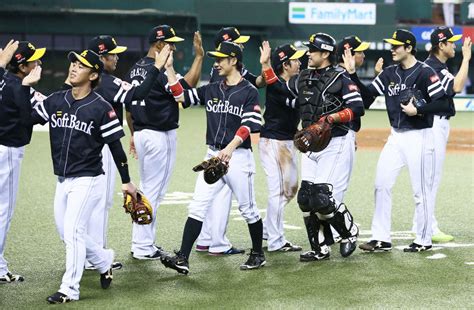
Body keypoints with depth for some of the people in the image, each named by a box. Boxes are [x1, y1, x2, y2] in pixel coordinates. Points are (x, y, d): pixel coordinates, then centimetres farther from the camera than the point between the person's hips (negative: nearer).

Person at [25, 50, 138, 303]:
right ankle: (104, 260, 36)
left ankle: (70, 289, -4)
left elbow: (115, 146, -6)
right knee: (67, 233, 13)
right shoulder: (55, 101, 5)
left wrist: (126, 181, -2)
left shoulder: (101, 108, -10)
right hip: (62, 181, 7)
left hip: (87, 180, -6)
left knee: (72, 232, -12)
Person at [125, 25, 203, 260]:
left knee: (147, 189, 17)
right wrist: (199, 56, -22)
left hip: (141, 134, 9)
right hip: (160, 136, -9)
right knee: (153, 192, -4)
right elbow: (186, 86, -25)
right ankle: (143, 248, -1)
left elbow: (127, 106, 16)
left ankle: (142, 242, 21)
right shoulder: (158, 70, -17)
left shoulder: (135, 70, 11)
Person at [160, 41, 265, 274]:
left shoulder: (249, 92, -5)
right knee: (197, 206, -5)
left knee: (247, 208, 6)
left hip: (238, 156, -5)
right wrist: (169, 69, 5)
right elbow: (181, 96, 11)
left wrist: (230, 147, -29)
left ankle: (258, 254, 24)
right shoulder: (211, 90, 12)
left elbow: (248, 126, -16)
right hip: (213, 155, 5)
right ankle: (183, 258, -9)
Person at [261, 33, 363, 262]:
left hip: (336, 144, -8)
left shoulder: (339, 78, -10)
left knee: (323, 198, -14)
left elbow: (358, 108, -16)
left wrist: (332, 118, -26)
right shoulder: (303, 78, 12)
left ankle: (349, 232, 11)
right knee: (306, 198, 3)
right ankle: (320, 249, 12)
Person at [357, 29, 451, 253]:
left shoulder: (424, 73, -11)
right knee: (381, 184, 2)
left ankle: (423, 240, 11)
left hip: (419, 137, -7)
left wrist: (417, 110, -22)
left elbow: (442, 104, -14)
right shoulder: (389, 73, 9)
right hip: (395, 136, 7)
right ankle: (381, 239, 7)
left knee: (421, 190, 1)